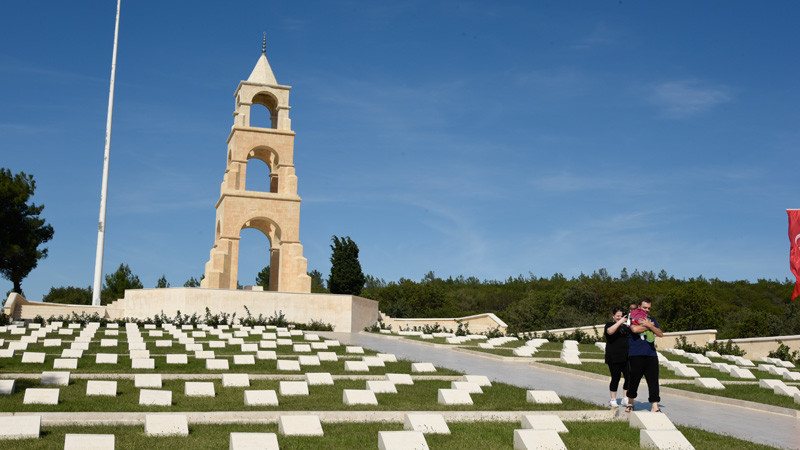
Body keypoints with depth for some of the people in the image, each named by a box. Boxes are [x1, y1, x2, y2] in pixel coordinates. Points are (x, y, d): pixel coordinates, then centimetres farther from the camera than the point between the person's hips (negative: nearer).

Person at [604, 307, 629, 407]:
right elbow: (610, 331, -23)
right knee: (615, 378, -1)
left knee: (629, 378, 0)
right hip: (614, 357, -5)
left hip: (626, 357, 5)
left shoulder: (625, 326, 19)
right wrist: (620, 322, -25)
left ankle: (625, 399, 11)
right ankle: (613, 400, 8)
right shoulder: (610, 325, 1)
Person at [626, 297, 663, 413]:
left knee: (653, 381, -3)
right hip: (636, 355, -4)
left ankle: (655, 406, -1)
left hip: (651, 355, 4)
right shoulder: (633, 318, 3)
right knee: (634, 380, 3)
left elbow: (660, 334, 7)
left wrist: (649, 325, -8)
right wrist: (649, 326, -5)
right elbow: (635, 329, -18)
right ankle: (630, 403, 22)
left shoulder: (651, 320, 19)